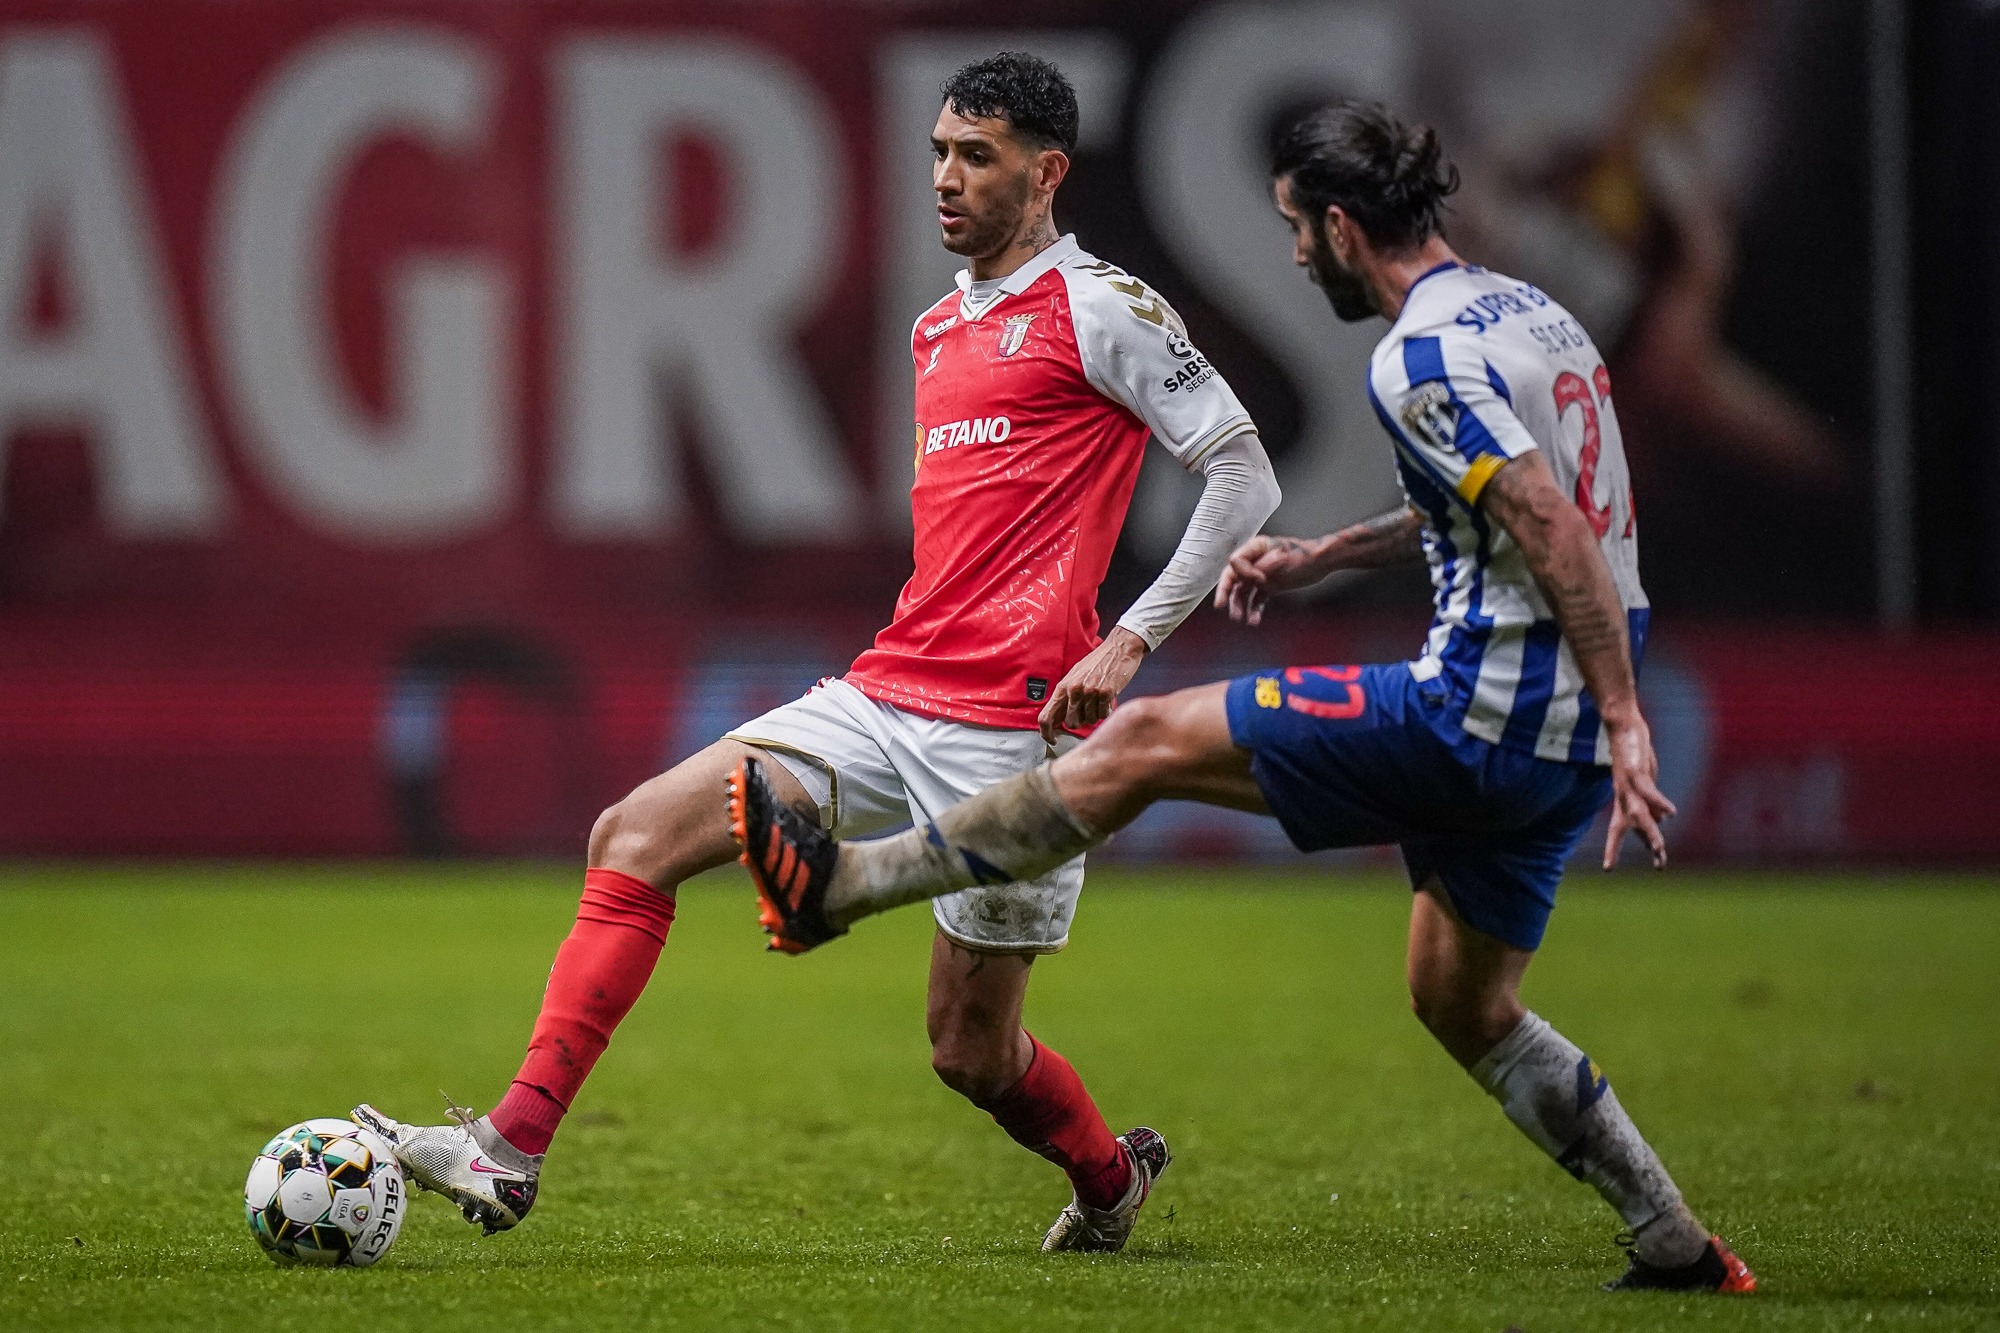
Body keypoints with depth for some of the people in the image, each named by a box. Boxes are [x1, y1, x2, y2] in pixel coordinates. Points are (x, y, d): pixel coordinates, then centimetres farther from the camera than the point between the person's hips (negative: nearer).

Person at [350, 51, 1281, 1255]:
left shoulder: (1098, 309, -4)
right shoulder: (937, 330, 19)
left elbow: (1246, 474, -7)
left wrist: (1132, 639, -13)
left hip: (1010, 723, -8)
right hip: (887, 695, 8)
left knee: (971, 1049, -1)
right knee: (637, 836, -8)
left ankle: (1112, 1177, 33)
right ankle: (512, 1149, -11)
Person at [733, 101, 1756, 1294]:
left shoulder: (1423, 357, -15)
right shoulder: (1532, 314, 15)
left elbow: (1557, 533, -23)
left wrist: (1626, 719, -25)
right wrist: (1322, 557, 28)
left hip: (1481, 712, -9)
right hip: (1559, 741, 9)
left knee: (1149, 741, -4)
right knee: (1464, 1007, 22)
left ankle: (842, 884, -2)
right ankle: (1680, 1250, 23)